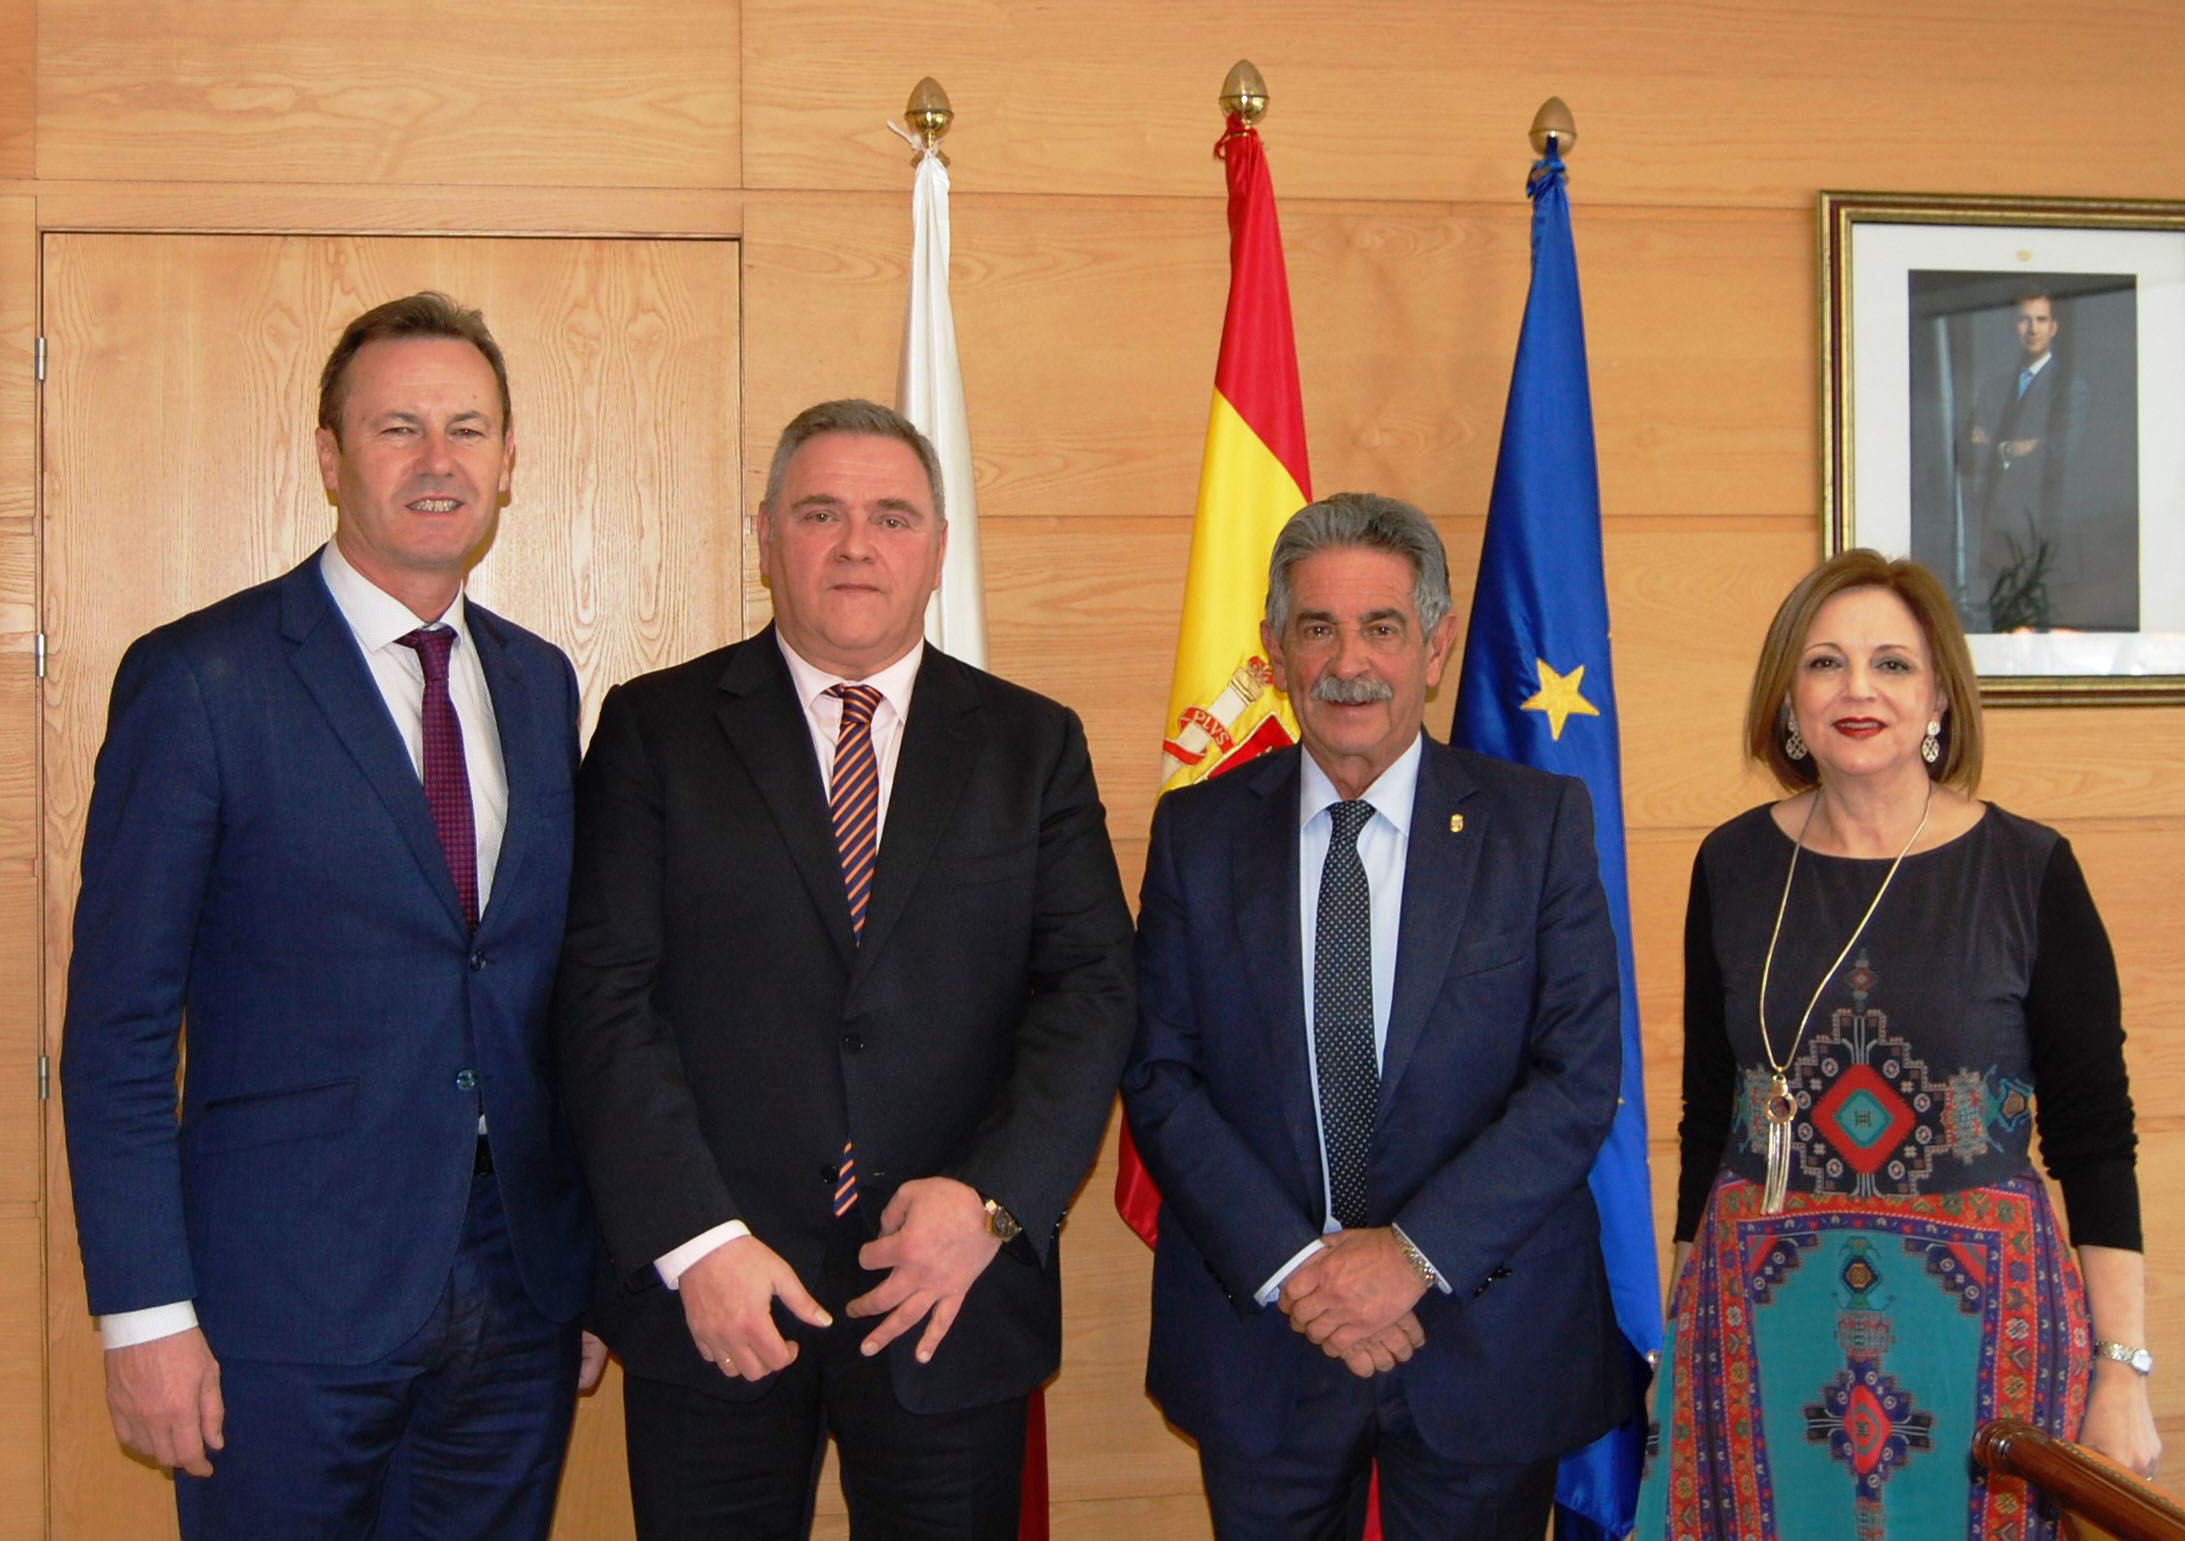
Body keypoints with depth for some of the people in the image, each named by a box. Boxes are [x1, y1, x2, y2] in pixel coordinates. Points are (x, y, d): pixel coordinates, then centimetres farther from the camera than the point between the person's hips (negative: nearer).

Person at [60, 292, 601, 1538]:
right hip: (292, 1300, -5)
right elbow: (118, 1022, -9)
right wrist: (146, 1315, -12)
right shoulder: (198, 680, -8)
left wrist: (590, 1258, 11)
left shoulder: (540, 683, 9)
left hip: (519, 1286, 5)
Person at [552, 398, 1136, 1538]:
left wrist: (990, 1199, -16)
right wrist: (696, 1242, -14)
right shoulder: (656, 729, 3)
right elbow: (605, 998, -5)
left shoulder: (1033, 746, 7)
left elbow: (1092, 989, -1)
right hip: (707, 1308, -1)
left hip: (954, 1303, 1)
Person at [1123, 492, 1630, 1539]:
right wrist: (1288, 1264, -14)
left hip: (1486, 1335, -1)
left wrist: (1416, 1251, -17)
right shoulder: (1197, 831, 2)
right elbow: (1158, 1073, -2)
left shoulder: (1540, 821, -2)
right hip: (1256, 1340, 1)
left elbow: (1580, 1077, -8)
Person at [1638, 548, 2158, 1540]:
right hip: (1759, 1319, 2)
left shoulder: (2029, 870, -4)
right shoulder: (1734, 866, 3)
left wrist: (2122, 1369, -6)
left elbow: (2095, 1141, -2)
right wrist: (1685, 1328, 11)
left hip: (1980, 1318, -2)